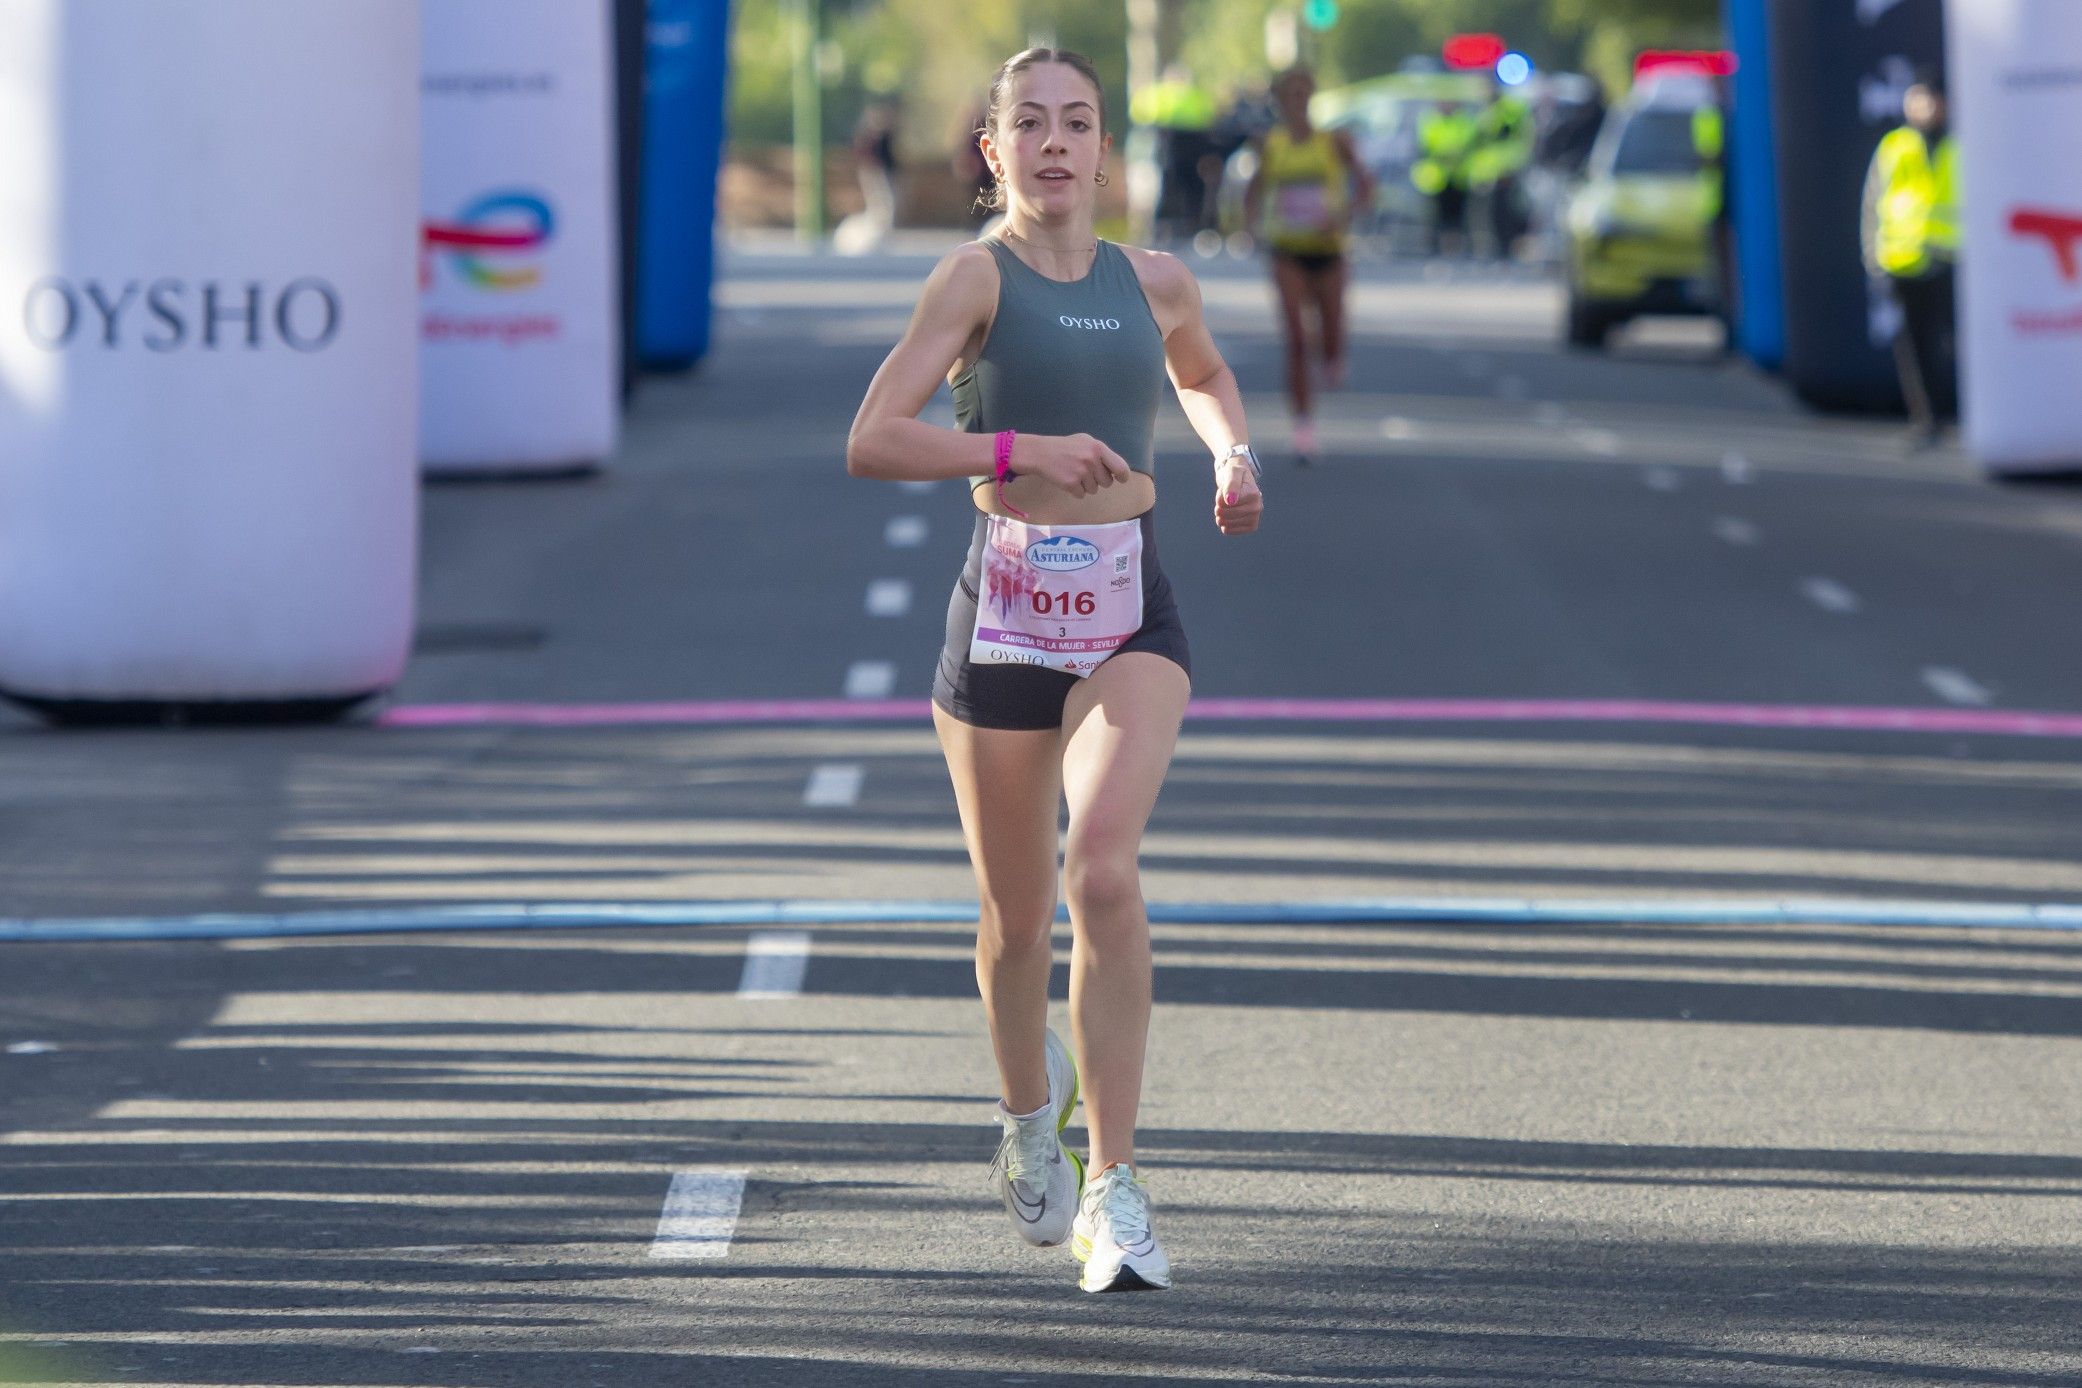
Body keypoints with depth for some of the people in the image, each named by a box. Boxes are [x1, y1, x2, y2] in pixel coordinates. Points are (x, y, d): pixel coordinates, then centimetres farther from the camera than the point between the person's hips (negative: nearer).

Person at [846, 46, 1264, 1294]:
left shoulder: (1156, 283, 7)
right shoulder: (978, 277, -4)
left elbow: (1205, 375, 31)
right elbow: (873, 443, -12)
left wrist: (1235, 457, 10)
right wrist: (1023, 451, -22)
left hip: (1129, 610, 1)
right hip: (1005, 610, -1)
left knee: (1105, 873, -22)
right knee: (1018, 912, 11)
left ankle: (1114, 1191, -18)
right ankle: (1030, 1111, 44)